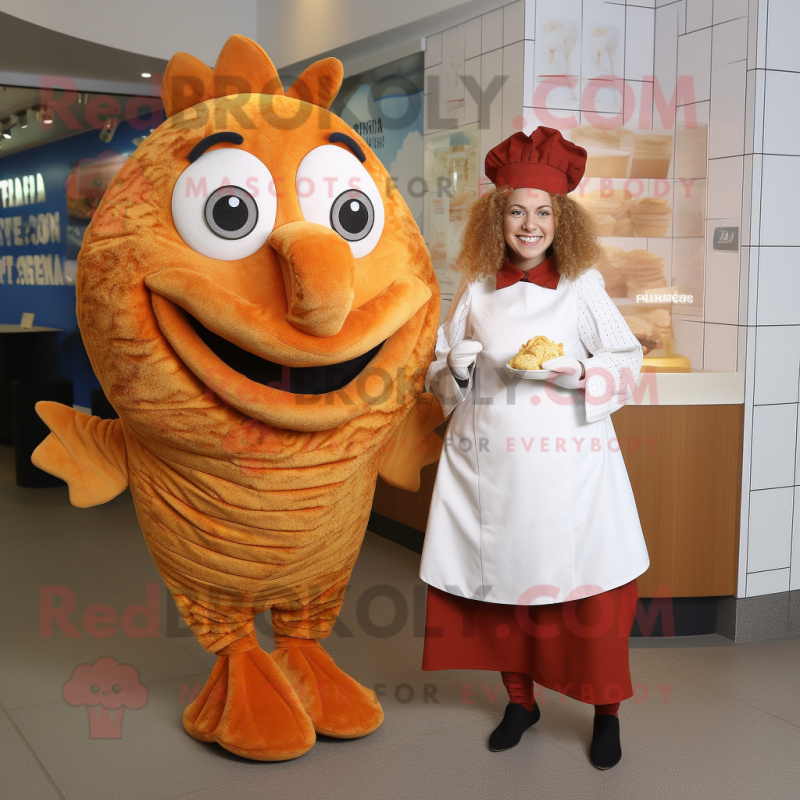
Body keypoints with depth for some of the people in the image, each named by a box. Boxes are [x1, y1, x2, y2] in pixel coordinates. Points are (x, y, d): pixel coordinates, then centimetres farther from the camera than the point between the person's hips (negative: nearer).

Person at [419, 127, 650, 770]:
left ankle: (606, 710, 19)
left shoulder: (582, 286, 2)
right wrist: (456, 368, -9)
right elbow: (438, 375, 14)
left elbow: (629, 362, 3)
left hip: (568, 461, -2)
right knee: (503, 577, 9)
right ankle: (520, 698, 30)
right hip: (488, 463, 2)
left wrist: (579, 373, -15)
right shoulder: (476, 290, 7)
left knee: (589, 584, -1)